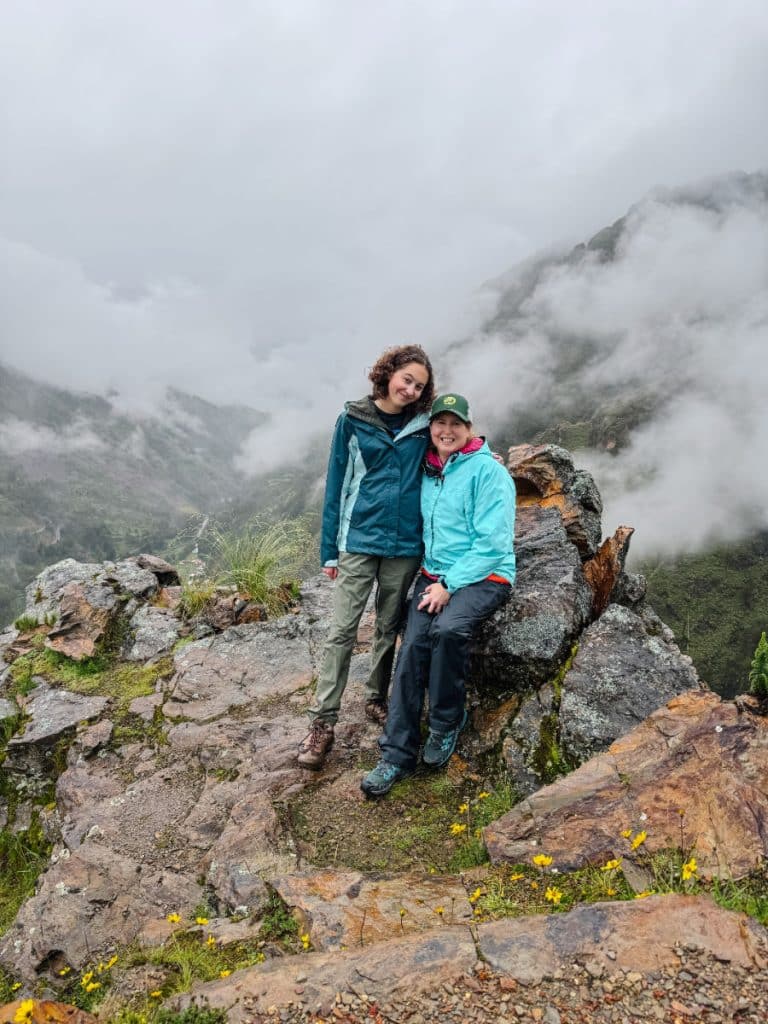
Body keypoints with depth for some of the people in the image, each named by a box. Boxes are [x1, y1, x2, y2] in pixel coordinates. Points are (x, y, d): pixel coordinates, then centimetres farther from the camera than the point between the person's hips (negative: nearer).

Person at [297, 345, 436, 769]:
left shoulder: (423, 424, 4)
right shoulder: (353, 419, 1)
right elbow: (337, 484, 2)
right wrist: (329, 548, 1)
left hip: (404, 545, 2)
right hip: (359, 540, -2)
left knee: (389, 629, 14)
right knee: (342, 630, -4)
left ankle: (376, 699, 33)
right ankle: (323, 722, 2)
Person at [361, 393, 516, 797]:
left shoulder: (488, 471, -9)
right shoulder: (427, 473, 11)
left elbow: (492, 542, -15)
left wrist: (450, 586, -18)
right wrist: (433, 579, 2)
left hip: (484, 577, -5)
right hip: (433, 575, 5)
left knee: (447, 629, -33)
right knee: (413, 645, -18)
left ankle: (447, 723, -8)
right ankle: (398, 753, -12)